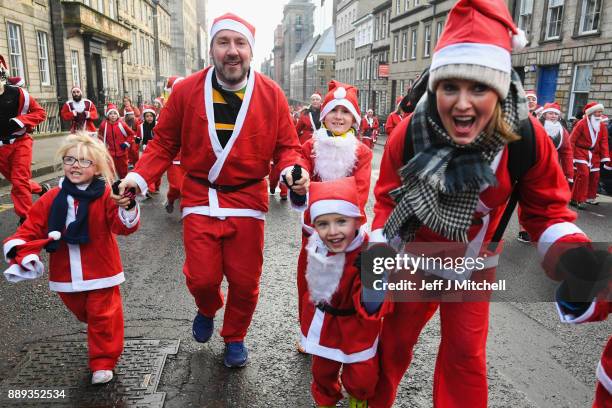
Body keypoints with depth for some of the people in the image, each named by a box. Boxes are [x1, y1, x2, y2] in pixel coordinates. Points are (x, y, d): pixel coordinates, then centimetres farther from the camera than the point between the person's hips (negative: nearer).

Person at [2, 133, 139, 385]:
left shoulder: (106, 195, -13)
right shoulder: (52, 199, -2)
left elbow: (123, 226, -24)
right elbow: (32, 227, 1)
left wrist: (127, 209, -45)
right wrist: (23, 253, -15)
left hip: (100, 273, -5)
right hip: (66, 275, 5)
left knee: (103, 316, 4)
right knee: (84, 314, 24)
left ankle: (103, 363, 22)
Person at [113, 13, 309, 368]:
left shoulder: (271, 94, -3)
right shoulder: (186, 91, -3)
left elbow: (287, 146, 3)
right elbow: (164, 143, 5)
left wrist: (293, 169, -19)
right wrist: (139, 177, -9)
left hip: (247, 201, 0)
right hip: (200, 199, 0)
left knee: (245, 281, 8)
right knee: (202, 278, 0)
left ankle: (235, 338, 37)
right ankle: (208, 310, 39)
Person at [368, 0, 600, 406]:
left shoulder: (527, 137, -25)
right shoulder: (408, 134, -25)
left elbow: (546, 210, -11)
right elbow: (388, 199, -11)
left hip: (474, 264, 0)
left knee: (465, 352, 11)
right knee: (395, 337, 18)